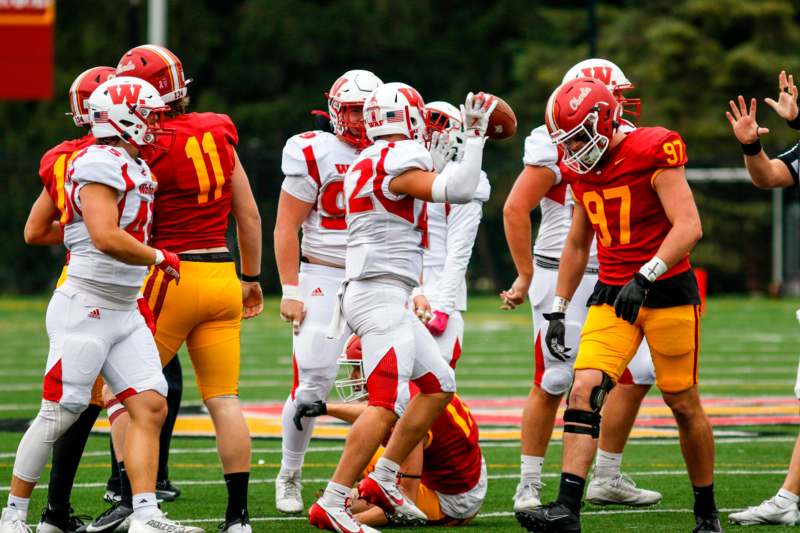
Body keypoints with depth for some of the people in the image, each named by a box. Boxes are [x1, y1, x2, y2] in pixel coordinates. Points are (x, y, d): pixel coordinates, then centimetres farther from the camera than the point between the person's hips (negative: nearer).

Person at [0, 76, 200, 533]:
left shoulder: (136, 169, 14)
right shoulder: (100, 165, -16)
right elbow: (106, 238, -26)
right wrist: (161, 258, -15)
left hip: (125, 312, 9)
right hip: (85, 309, -9)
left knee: (151, 407, -3)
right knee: (58, 416, -2)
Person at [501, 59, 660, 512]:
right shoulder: (558, 150, -13)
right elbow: (515, 210, -12)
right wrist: (527, 277, -9)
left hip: (612, 280, 7)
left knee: (638, 373, 2)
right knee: (553, 383, -4)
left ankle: (608, 479, 13)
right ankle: (529, 486, 5)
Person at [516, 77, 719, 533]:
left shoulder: (653, 151, -15)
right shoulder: (583, 170, 7)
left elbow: (688, 227, -21)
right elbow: (577, 245, 20)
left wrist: (645, 277, -30)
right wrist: (558, 310, 16)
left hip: (667, 290, -5)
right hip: (612, 294, 6)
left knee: (684, 404, 4)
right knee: (584, 388, -13)